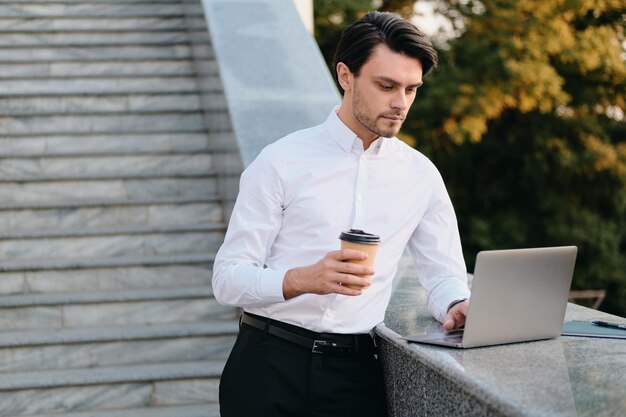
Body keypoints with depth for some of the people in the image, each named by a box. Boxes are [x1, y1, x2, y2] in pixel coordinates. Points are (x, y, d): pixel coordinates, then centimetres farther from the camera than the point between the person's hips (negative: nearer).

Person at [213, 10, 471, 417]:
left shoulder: (420, 175, 7)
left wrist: (459, 306, -12)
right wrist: (305, 280, -26)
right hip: (269, 364, -2)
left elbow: (445, 275, 12)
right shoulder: (282, 161, -4)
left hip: (355, 370, 3)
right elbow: (228, 279, -7)